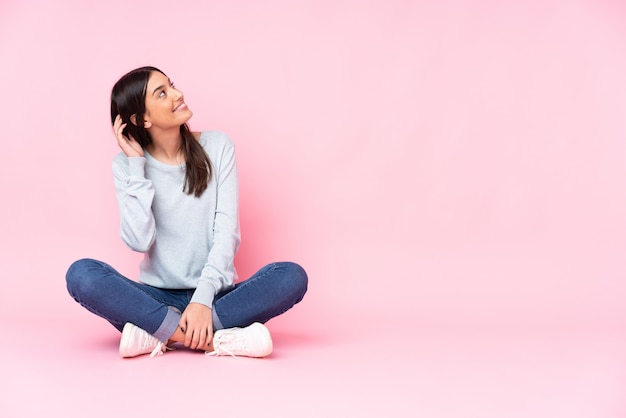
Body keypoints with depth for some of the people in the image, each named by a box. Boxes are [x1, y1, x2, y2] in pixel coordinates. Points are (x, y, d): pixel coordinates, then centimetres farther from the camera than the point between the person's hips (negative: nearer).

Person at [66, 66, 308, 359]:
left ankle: (158, 333, -27)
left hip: (214, 298, 0)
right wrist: (136, 165, -13)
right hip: (156, 297, 0)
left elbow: (227, 230, -8)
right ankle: (216, 339, -32)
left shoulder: (217, 147, 0)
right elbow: (139, 241, -14)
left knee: (292, 276, -27)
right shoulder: (127, 165, 0)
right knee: (81, 274, -27)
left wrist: (203, 299, -21)